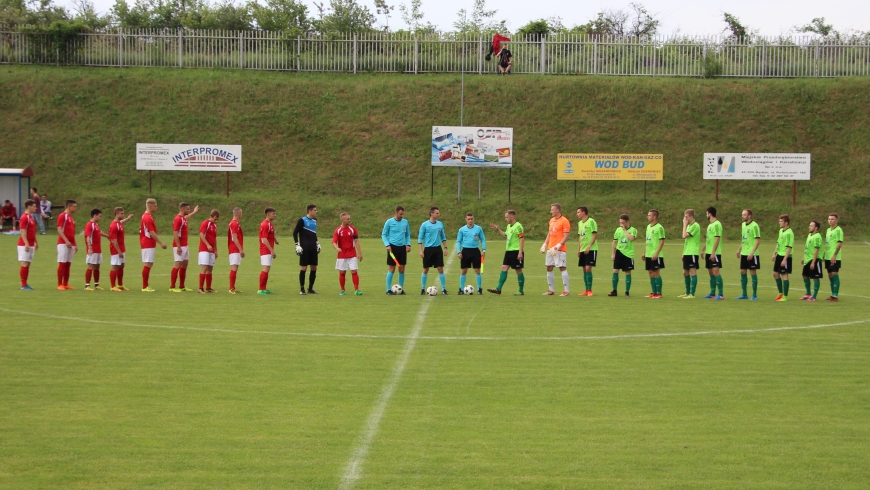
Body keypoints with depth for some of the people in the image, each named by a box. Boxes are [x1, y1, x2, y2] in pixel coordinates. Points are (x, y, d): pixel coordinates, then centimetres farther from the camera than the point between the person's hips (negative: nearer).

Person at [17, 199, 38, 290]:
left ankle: (25, 284, 12)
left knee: (28, 264, 9)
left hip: (31, 244, 9)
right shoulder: (24, 218, -14)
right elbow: (23, 232, -20)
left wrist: (36, 242, 23)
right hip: (24, 245, -9)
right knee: (25, 264, -8)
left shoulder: (31, 217, 15)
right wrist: (26, 243, -27)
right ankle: (23, 285, -7)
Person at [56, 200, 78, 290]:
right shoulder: (62, 216, -7)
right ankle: (60, 285, -6)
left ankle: (66, 284, 10)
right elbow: (59, 230, -15)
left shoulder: (71, 218, 19)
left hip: (71, 244, 8)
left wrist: (75, 245, 20)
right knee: (62, 264, -7)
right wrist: (66, 241, -24)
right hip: (63, 244, -8)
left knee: (68, 264, 7)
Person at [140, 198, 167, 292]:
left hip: (148, 245, 10)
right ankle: (145, 287, -5)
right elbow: (151, 233, -21)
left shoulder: (146, 216, 15)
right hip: (148, 245, -10)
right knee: (147, 265, -7)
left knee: (148, 265, 12)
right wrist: (161, 243, -19)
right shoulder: (148, 218, -17)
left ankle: (146, 286, 15)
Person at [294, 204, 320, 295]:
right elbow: (295, 232, -6)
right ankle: (302, 289, 2)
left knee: (314, 268, 6)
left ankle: (310, 288, 15)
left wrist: (317, 243, 18)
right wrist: (297, 245, -13)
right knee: (303, 268, -5)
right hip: (305, 249, -7)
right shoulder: (302, 220, -7)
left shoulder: (314, 220, 13)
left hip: (313, 249, 7)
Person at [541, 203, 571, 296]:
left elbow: (566, 236, -14)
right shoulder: (551, 220, 15)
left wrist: (558, 246, -21)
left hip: (560, 249, -8)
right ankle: (551, 290, 16)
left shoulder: (564, 221, -9)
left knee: (562, 268, -8)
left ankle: (566, 290, -6)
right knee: (549, 268, 8)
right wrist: (545, 245, 10)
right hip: (550, 249, 8)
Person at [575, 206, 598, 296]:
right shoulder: (580, 223, 14)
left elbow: (595, 235, -12)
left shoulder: (591, 221, -9)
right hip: (583, 250, 7)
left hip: (591, 249, -7)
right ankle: (586, 291, 12)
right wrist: (578, 249, 13)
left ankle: (589, 290, -7)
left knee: (588, 268, -11)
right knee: (584, 269, 7)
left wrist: (589, 247, -18)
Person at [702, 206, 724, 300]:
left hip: (715, 253, -9)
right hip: (709, 253, 9)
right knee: (711, 273, 11)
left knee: (715, 272, -12)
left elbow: (717, 239, -18)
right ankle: (712, 294, 15)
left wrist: (713, 253, -21)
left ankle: (721, 294, -11)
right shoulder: (710, 225, 16)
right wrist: (704, 251, 21)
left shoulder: (717, 224, -13)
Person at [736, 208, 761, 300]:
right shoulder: (743, 224, 10)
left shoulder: (754, 226, -13)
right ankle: (744, 294, 17)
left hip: (751, 254, -8)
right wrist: (739, 250, 20)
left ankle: (754, 295, 6)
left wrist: (752, 253, -21)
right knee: (742, 272, 9)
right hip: (744, 254, 8)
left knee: (752, 273, -2)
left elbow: (758, 240, -16)